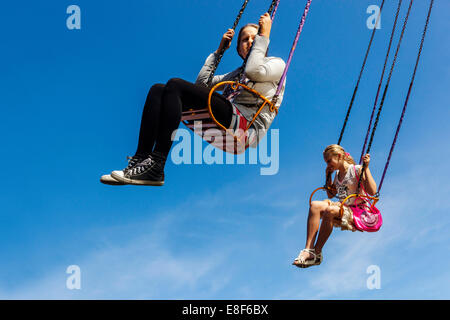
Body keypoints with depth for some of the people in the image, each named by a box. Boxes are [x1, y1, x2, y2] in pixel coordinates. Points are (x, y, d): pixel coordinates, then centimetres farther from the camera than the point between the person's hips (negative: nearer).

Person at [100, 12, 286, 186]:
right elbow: (202, 82, 31)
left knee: (175, 85, -22)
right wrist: (219, 50, 34)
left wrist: (263, 36, 2)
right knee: (158, 90, -5)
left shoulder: (276, 64, 16)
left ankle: (155, 166, -33)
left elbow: (254, 71, -9)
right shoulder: (238, 73, 37)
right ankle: (140, 159, -21)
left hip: (248, 125, -7)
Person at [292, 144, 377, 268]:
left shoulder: (357, 170, -6)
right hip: (342, 207, 7)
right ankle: (308, 249, -29)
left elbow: (372, 192, -19)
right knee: (315, 205, -21)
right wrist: (328, 175, 18)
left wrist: (366, 168, -20)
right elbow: (331, 194, 29)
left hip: (357, 212, -7)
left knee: (330, 210, -35)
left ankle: (317, 253, -27)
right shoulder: (337, 174, 16)